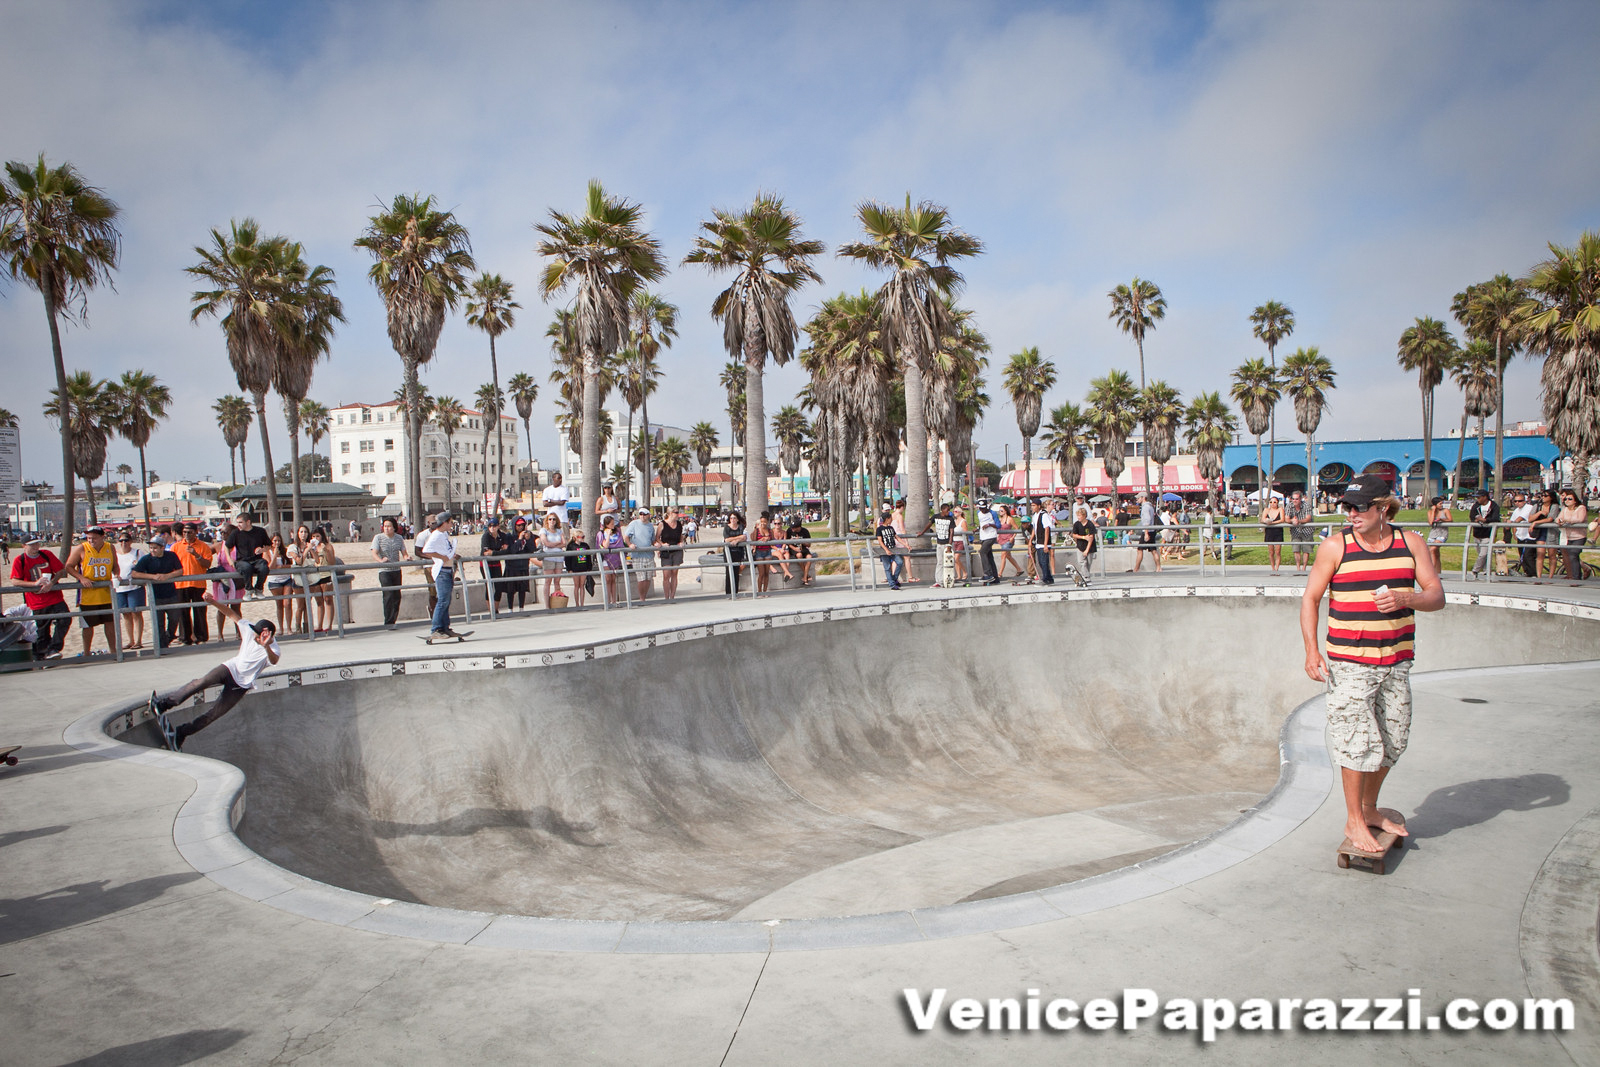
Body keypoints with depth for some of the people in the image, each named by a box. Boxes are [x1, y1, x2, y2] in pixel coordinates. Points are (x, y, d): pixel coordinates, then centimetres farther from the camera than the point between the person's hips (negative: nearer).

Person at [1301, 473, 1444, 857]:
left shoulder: (1410, 544, 3)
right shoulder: (1336, 545, -6)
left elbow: (1437, 596, 1)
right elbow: (1310, 598, -3)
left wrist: (1403, 599, -21)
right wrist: (1311, 649, -13)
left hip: (1396, 662, 4)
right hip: (1348, 662, -4)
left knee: (1393, 740, 13)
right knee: (1358, 739, -5)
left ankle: (1370, 809, 33)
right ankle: (1354, 821, 10)